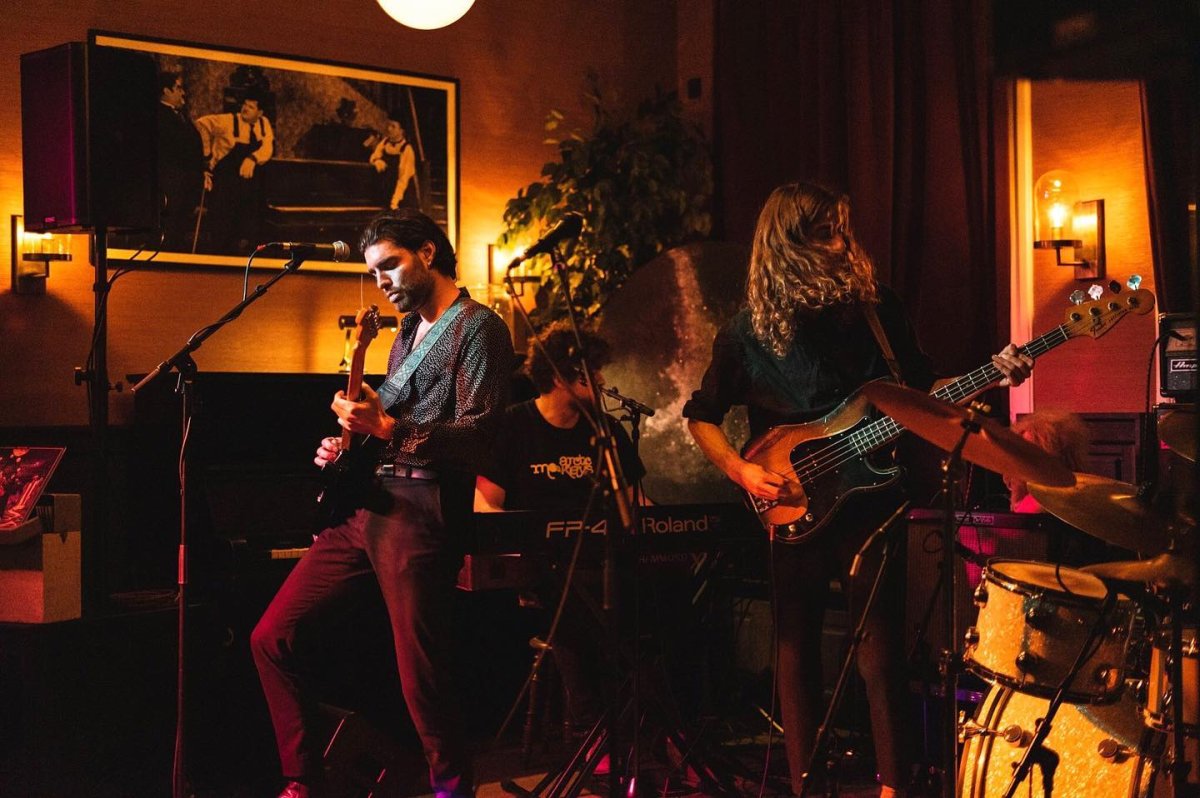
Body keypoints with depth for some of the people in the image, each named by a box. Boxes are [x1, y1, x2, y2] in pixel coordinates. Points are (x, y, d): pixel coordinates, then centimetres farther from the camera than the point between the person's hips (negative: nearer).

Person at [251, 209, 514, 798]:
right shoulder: (408, 332, 24)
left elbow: (477, 432, -14)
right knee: (272, 638, 4)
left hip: (421, 511, -9)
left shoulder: (478, 328, -4)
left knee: (420, 677, -8)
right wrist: (349, 442, 11)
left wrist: (386, 427, -22)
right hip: (365, 504, 9)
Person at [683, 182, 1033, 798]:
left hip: (867, 499, 1)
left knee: (882, 649, -3)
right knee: (797, 649, 7)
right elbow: (701, 416, 5)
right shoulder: (749, 331, -4)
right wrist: (741, 471, -10)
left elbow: (921, 386, 11)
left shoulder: (874, 306, 1)